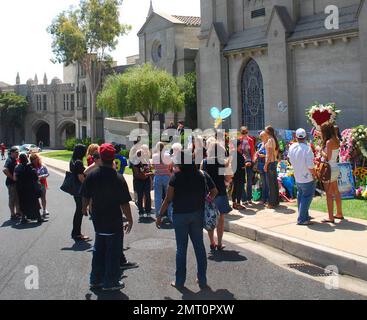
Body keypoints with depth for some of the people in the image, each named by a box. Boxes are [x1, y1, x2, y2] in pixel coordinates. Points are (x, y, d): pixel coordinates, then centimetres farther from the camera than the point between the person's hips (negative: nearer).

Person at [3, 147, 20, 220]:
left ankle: (18, 213, 30)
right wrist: (12, 177, -25)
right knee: (12, 199, 1)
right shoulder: (9, 160, -18)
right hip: (11, 183, -9)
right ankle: (13, 215, 9)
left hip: (16, 182, 9)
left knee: (18, 198, 18)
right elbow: (5, 170, -33)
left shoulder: (14, 160, 10)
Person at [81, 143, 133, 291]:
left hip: (97, 219, 5)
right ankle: (110, 282, 17)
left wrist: (84, 208, 24)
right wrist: (130, 220, -6)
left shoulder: (91, 175, -7)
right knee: (113, 251, 8)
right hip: (114, 221, -5)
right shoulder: (118, 179, -20)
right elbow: (124, 203, -18)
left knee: (99, 249, 20)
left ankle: (96, 279, 29)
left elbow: (86, 197, 4)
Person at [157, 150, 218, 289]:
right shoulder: (202, 175, -3)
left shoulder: (176, 176, -13)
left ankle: (180, 281, 15)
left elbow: (168, 199, -12)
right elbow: (214, 191, 4)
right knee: (199, 246, 12)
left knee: (181, 248, 6)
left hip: (180, 215, -3)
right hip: (197, 214, 3)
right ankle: (202, 280, 18)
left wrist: (160, 216, -4)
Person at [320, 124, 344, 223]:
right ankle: (339, 214, 30)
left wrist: (321, 150, -7)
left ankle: (331, 218, -1)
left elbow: (327, 157, -20)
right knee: (336, 192, 19)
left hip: (330, 169, -9)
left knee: (329, 194, -4)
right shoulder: (336, 141, 8)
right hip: (335, 168, 9)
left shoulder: (329, 142, -18)